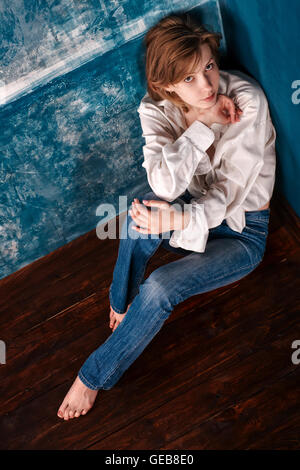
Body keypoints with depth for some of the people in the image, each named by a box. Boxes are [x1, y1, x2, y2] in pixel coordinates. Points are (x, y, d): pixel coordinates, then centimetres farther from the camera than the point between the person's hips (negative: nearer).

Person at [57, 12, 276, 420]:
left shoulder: (247, 101, -23)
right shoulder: (156, 109, -13)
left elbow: (230, 192, -24)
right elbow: (166, 184, -28)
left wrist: (180, 218, -41)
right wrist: (204, 123, -33)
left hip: (241, 229, -3)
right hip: (197, 205, 3)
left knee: (159, 288, -25)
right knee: (145, 210, -33)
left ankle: (94, 377, -3)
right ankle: (120, 306, -7)